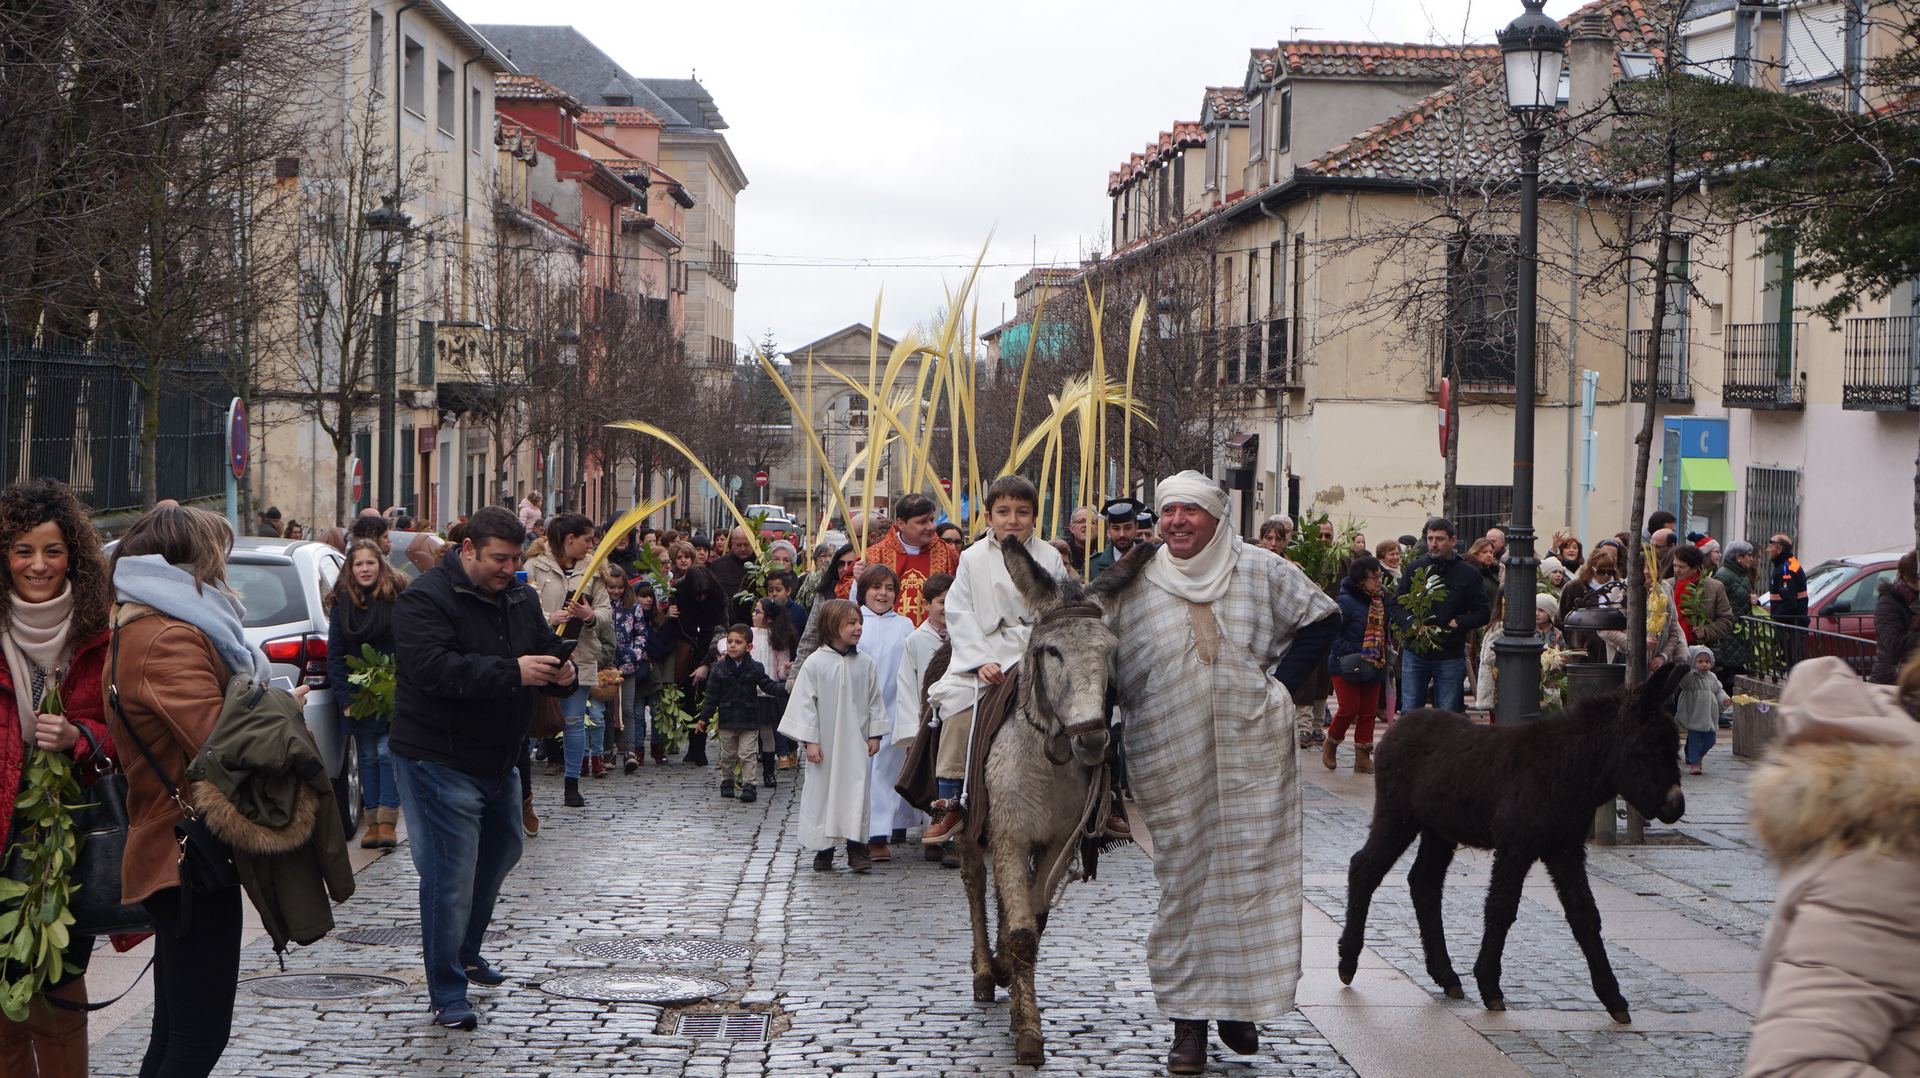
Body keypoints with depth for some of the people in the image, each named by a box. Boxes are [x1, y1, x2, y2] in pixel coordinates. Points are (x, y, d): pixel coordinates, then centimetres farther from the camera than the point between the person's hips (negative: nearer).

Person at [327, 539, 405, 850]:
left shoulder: (397, 598, -6)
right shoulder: (341, 602, 4)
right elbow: (335, 654, 4)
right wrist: (345, 697, -3)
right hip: (357, 694, 4)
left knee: (388, 753, -8)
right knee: (367, 757, 8)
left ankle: (387, 822, -7)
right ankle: (373, 823, 13)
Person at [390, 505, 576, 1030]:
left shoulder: (519, 598, 8)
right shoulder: (425, 599, -16)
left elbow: (546, 649, 11)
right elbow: (434, 668, -30)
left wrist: (562, 673, -14)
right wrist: (512, 672, -36)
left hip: (499, 759, 9)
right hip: (440, 759, -8)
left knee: (501, 853, 23)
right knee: (451, 873, -8)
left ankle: (465, 953, 43)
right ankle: (447, 993, 0)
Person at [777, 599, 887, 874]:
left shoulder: (865, 664, 3)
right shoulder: (815, 665, -6)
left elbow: (875, 701, 9)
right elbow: (805, 703, -4)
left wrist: (875, 734, 5)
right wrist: (809, 740, -7)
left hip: (856, 745, 2)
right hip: (824, 746, -2)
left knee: (856, 794, -2)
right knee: (821, 792, 5)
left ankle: (857, 848, 4)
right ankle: (823, 849, 16)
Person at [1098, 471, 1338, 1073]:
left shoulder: (1261, 571, 2)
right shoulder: (1135, 585, 1)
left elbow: (1322, 621, 10)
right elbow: (1101, 661, 6)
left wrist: (1284, 685, 1)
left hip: (1254, 758, 1)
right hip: (1170, 765, 0)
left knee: (1251, 878, 3)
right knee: (1183, 883, 3)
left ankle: (1240, 1002, 19)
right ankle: (1188, 1018, 9)